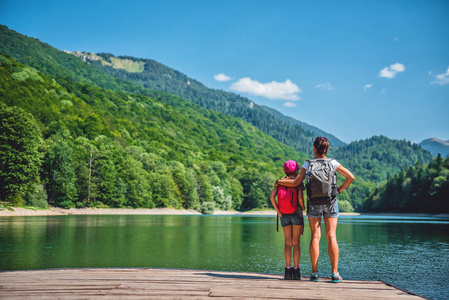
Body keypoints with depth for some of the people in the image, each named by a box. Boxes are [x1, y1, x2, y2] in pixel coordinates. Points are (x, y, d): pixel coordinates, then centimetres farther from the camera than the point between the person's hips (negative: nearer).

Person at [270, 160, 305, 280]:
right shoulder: (298, 183, -3)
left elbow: (272, 196, -6)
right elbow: (300, 198, -17)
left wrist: (278, 211, 0)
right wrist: (303, 208, 2)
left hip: (284, 216, 3)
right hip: (296, 214, -3)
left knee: (287, 243, 7)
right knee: (296, 243, 2)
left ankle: (288, 270, 1)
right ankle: (296, 271, 2)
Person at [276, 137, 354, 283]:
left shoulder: (308, 164, -4)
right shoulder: (333, 163, -3)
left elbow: (296, 182, -6)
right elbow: (350, 177, -4)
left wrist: (279, 181, 8)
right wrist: (340, 189, 7)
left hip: (313, 204, 0)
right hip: (331, 203, 0)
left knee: (315, 237, 2)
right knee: (331, 237, -1)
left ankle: (315, 272, 0)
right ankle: (335, 273, -3)